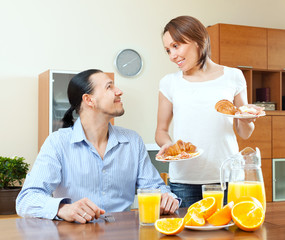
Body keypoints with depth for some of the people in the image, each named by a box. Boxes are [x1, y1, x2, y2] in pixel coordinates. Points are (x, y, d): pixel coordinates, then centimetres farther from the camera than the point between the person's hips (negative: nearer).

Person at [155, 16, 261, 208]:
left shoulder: (233, 77, 6)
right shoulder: (170, 83, 6)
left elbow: (244, 134, 11)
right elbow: (161, 130, 11)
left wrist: (246, 121, -10)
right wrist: (168, 144, -10)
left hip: (226, 177, 0)